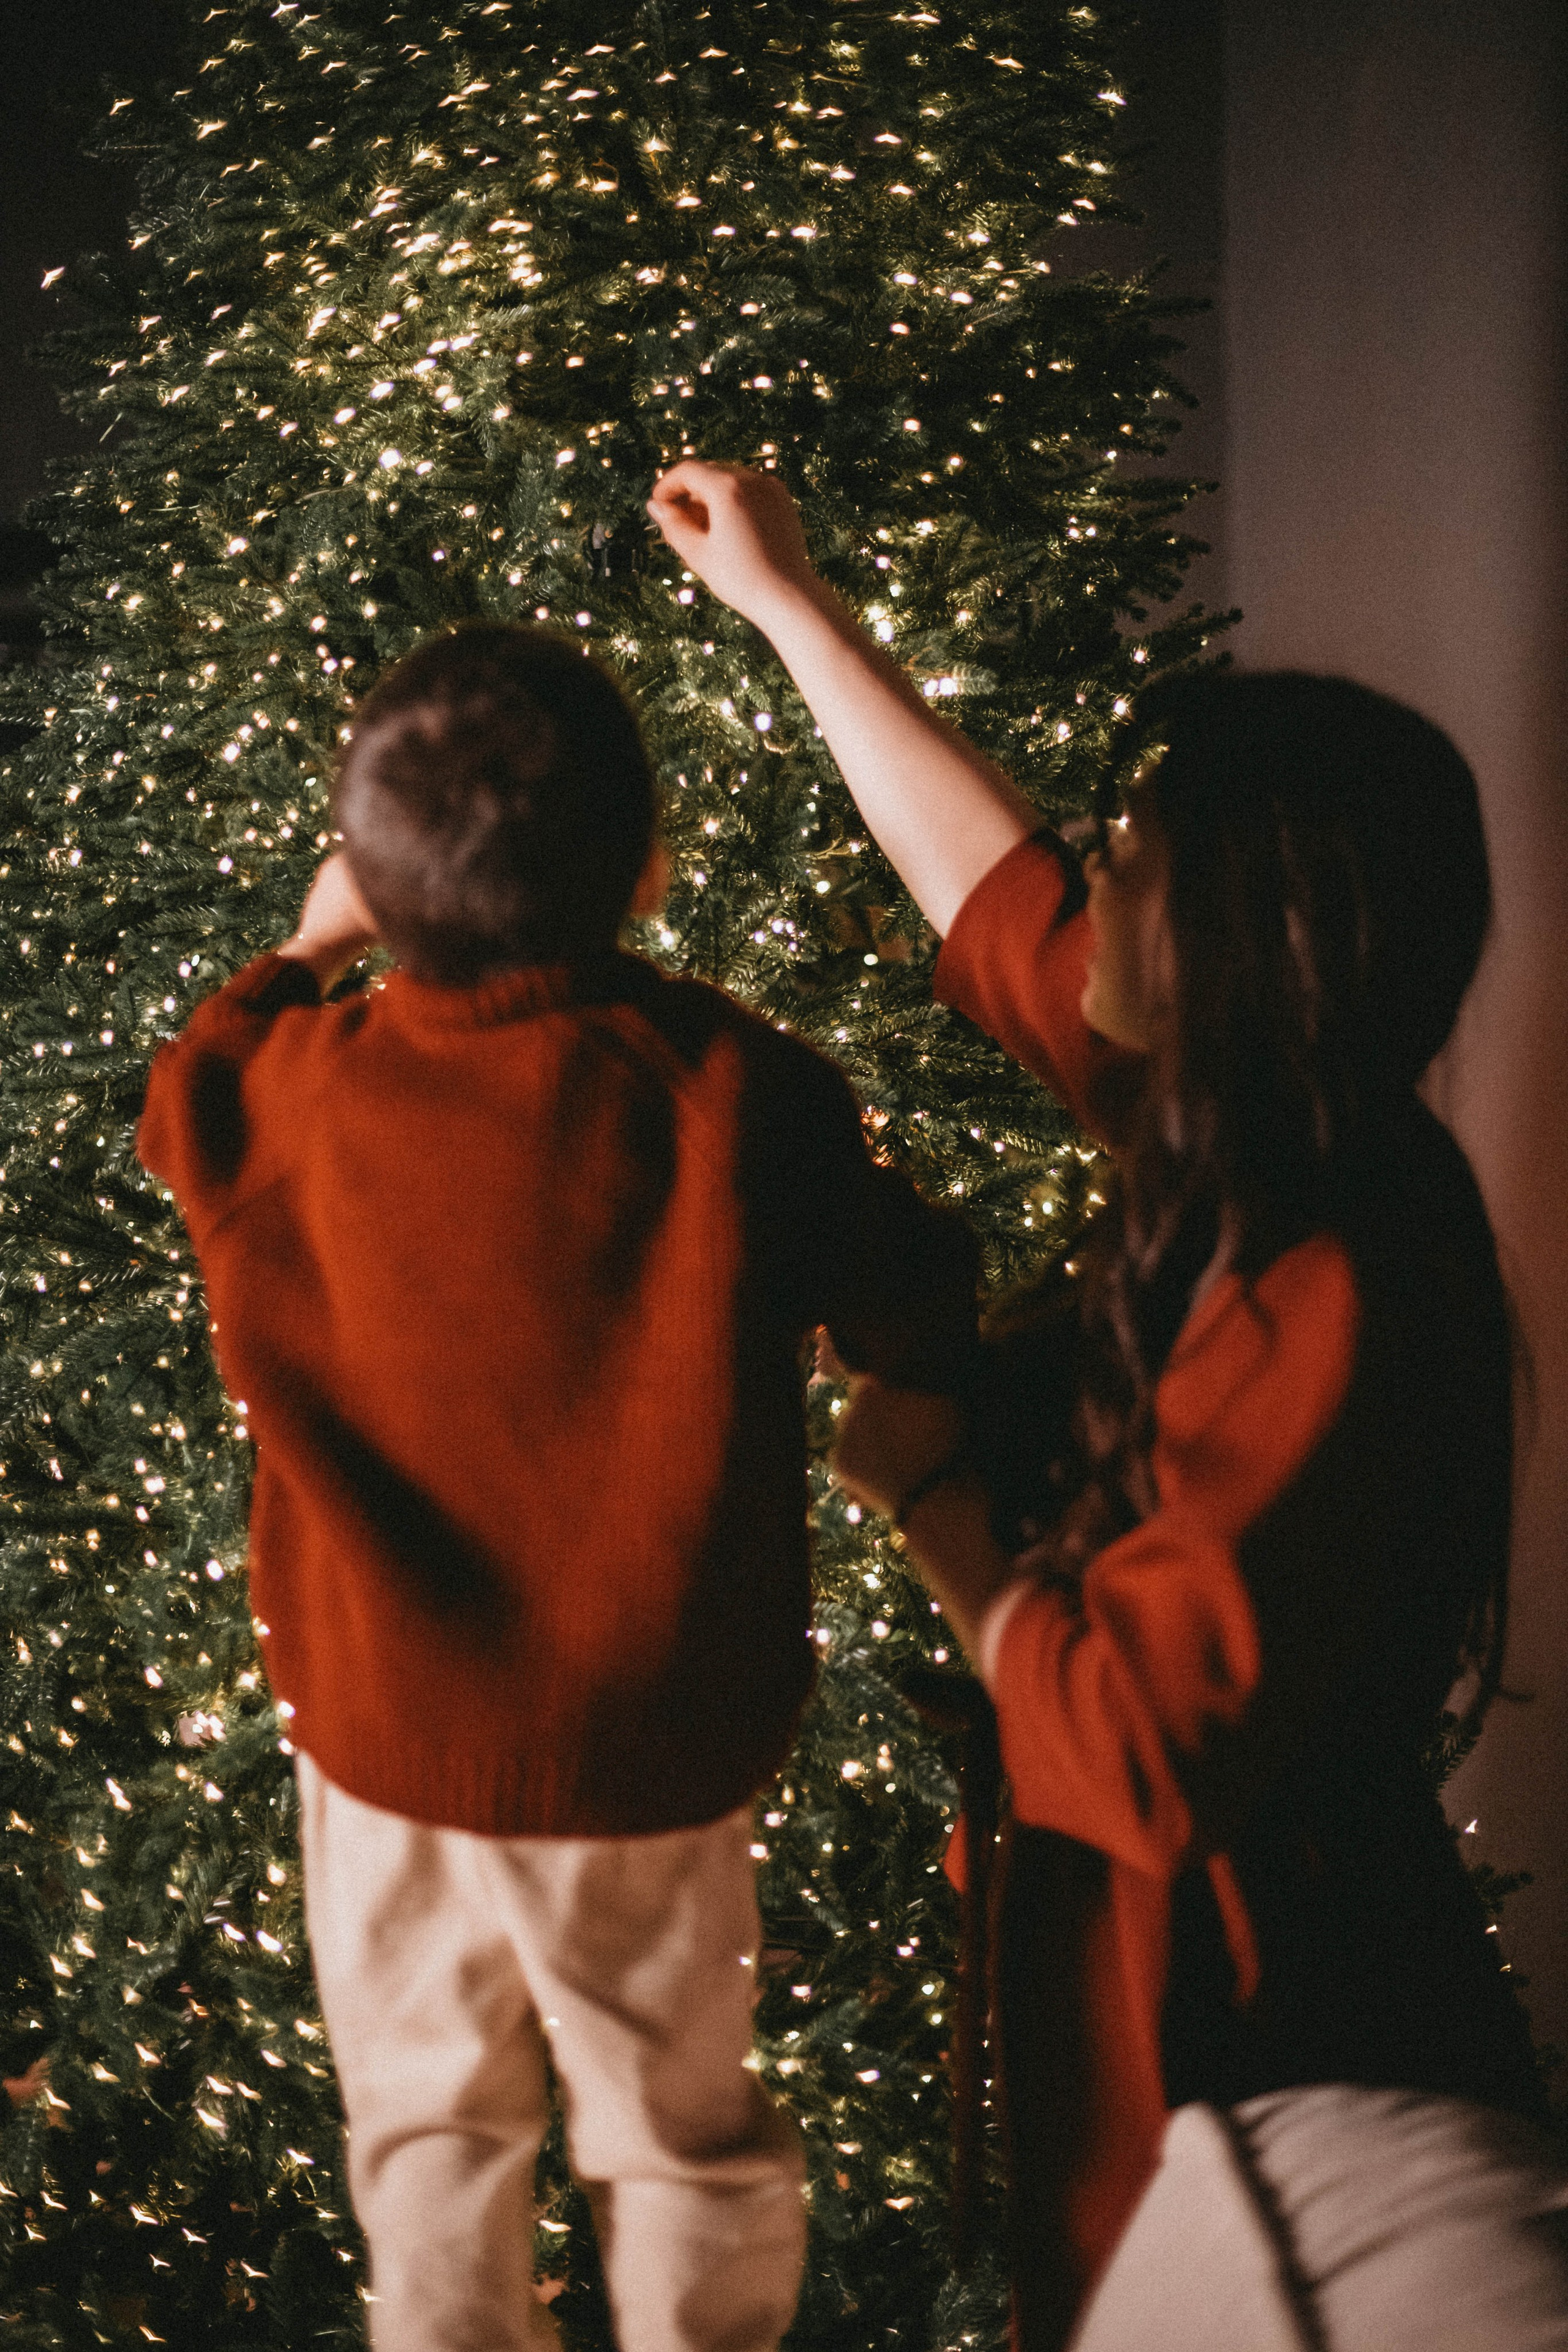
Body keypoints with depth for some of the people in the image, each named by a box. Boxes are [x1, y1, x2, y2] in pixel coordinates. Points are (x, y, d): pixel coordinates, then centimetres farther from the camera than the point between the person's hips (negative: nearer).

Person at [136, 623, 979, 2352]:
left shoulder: (299, 1088, -11)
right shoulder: (740, 1092, -19)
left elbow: (179, 1098, 13)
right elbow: (926, 1329, -8)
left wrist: (303, 951, 29)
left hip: (384, 1734, 2)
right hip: (648, 1740, -1)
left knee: (430, 2132, 20)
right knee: (682, 2137, 17)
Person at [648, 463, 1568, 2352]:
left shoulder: (1331, 1312, -28)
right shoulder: (1253, 1165, -3)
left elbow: (1131, 1747, -26)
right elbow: (998, 897, 12)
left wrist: (928, 1494, -12)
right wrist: (785, 602, 20)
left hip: (1275, 2065, -8)